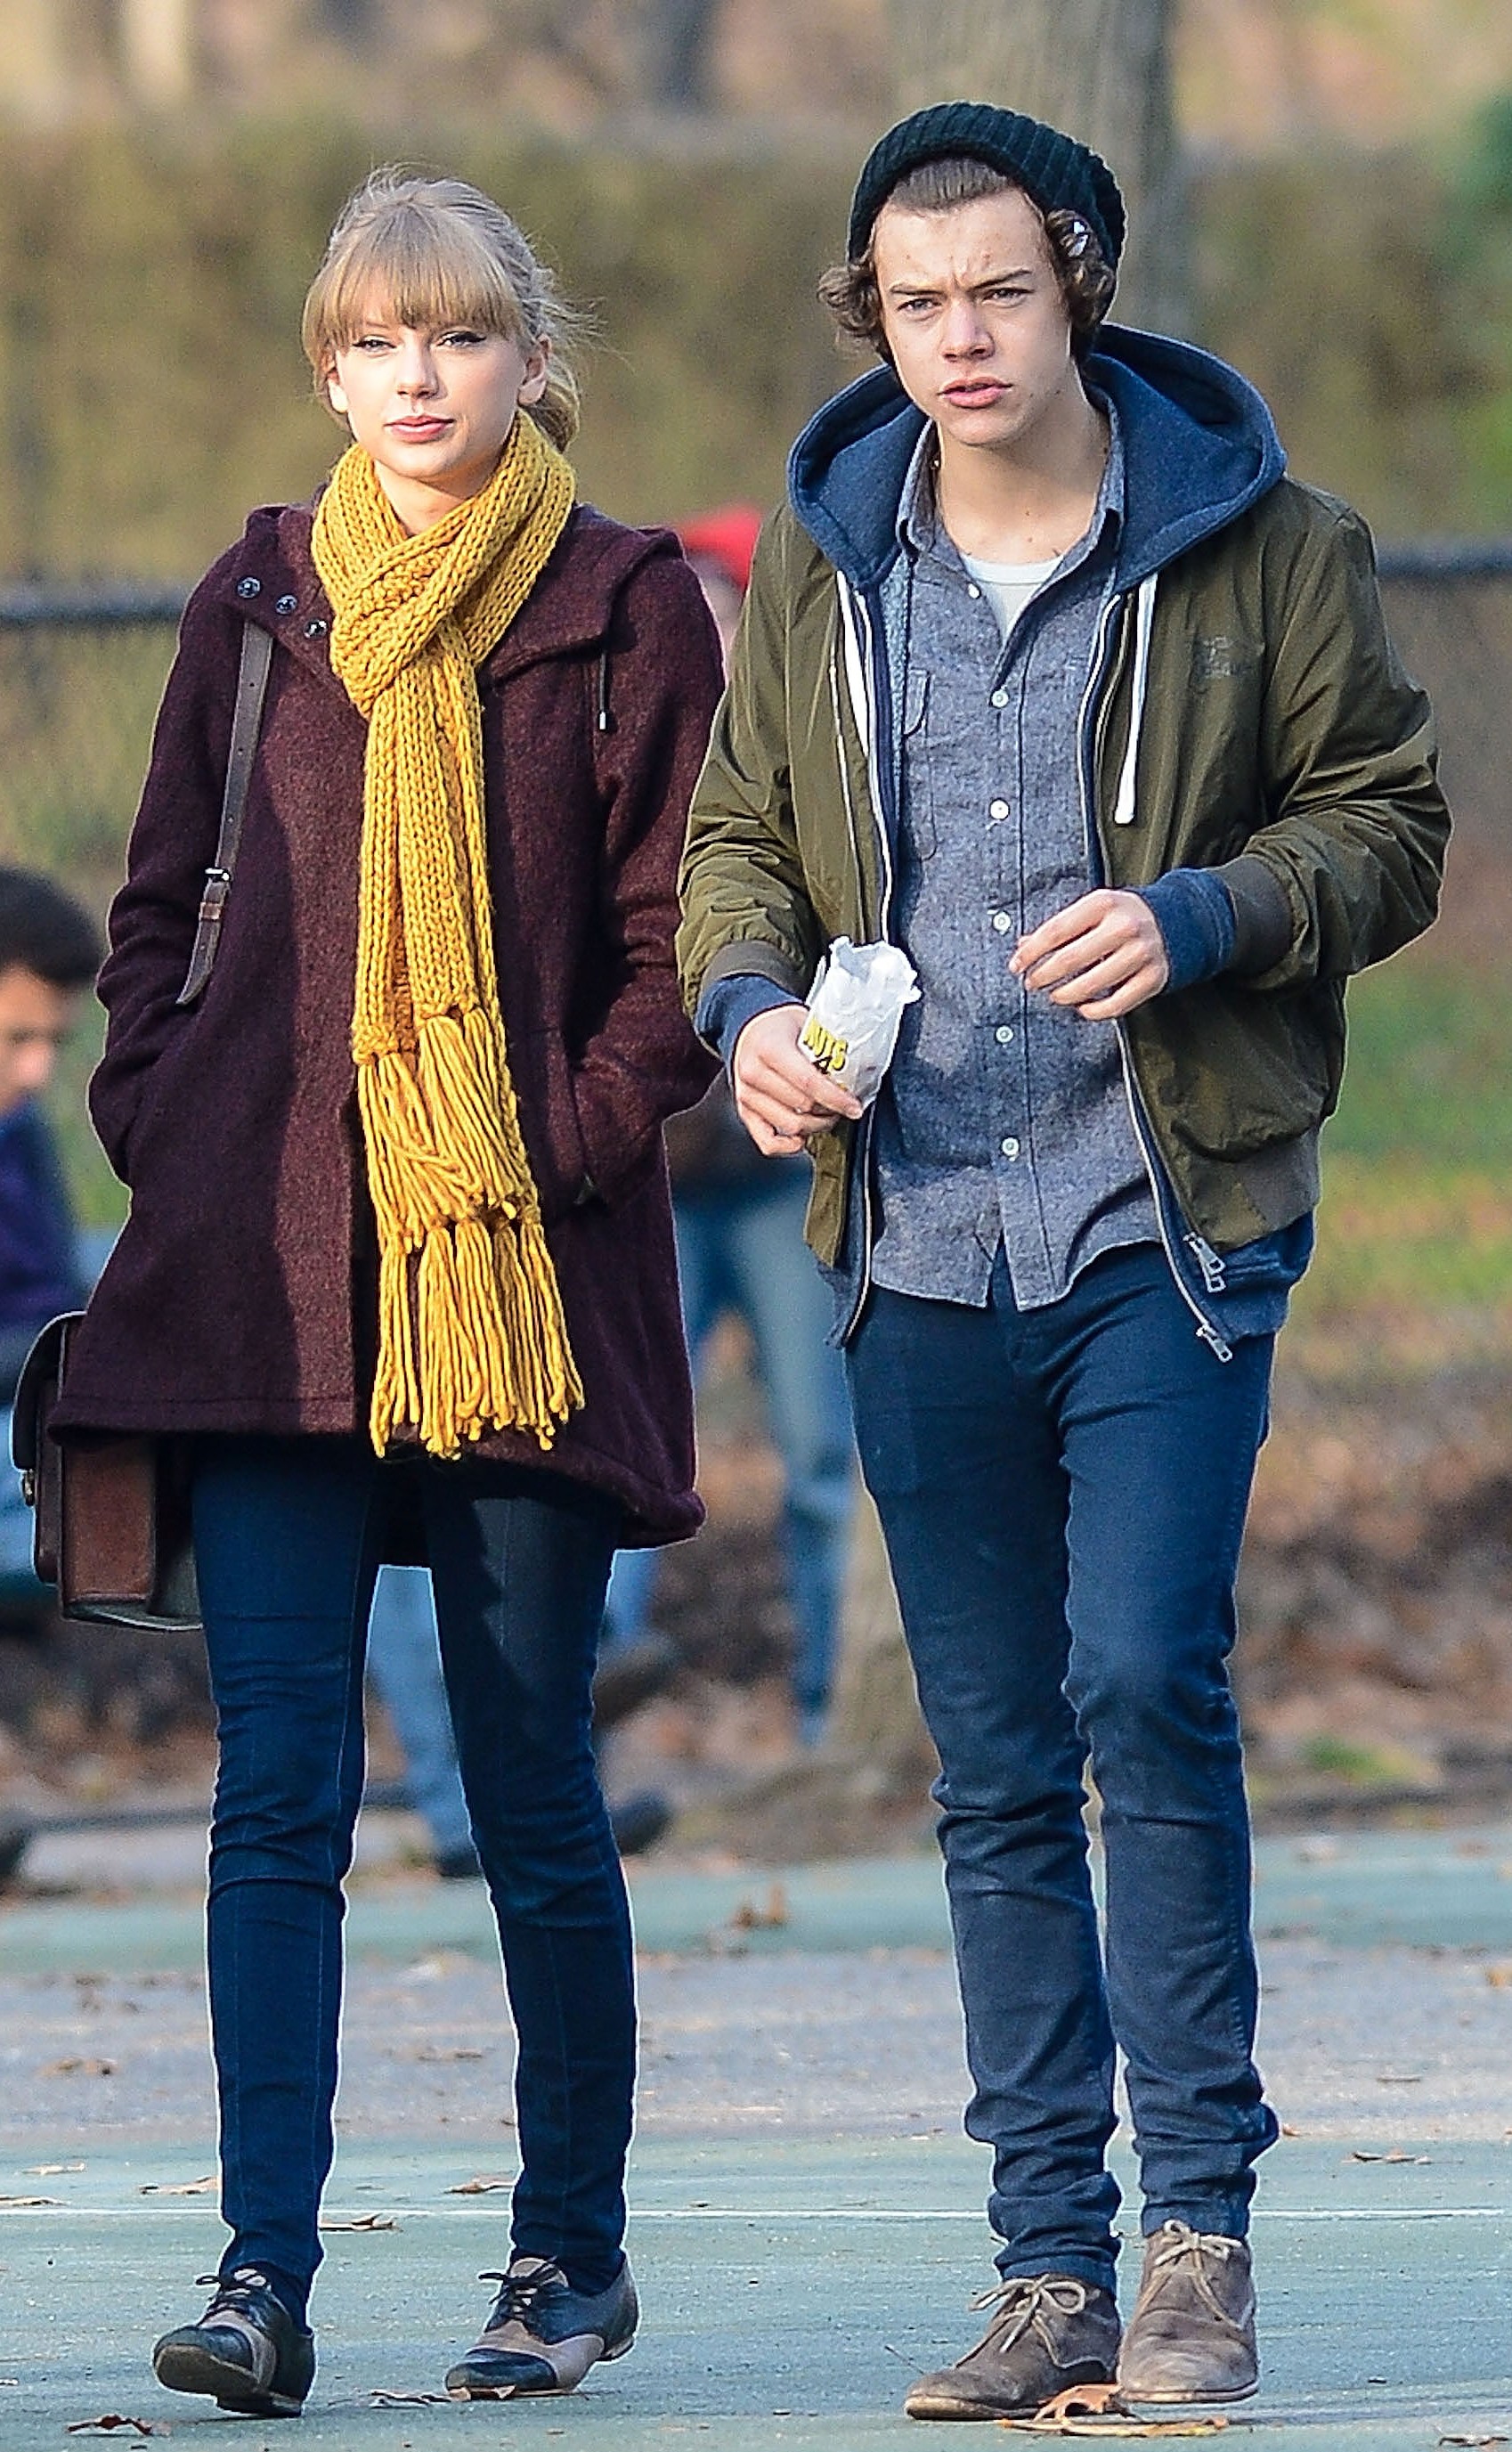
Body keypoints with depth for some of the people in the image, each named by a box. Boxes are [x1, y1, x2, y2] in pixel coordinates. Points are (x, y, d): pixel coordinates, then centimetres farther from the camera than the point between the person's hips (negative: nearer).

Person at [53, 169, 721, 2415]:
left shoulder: (629, 610, 2)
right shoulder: (263, 604, 11)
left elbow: (675, 941, 1)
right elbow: (161, 900, 17)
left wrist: (567, 1144, -9)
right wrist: (158, 1117, 4)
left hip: (531, 1279, -2)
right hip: (274, 1276, 2)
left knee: (533, 1788, 4)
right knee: (278, 1787, -7)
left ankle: (573, 2251, 18)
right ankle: (265, 2275, -12)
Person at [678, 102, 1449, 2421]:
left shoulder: (1256, 545, -1)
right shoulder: (817, 560, 9)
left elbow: (1390, 824, 2)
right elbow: (737, 835, 18)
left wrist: (1201, 919, -16)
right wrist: (749, 1001, -4)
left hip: (1168, 1226, -4)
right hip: (920, 1246, 4)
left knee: (1148, 1683, -17)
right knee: (996, 1768, 6)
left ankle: (1202, 2230, -7)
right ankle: (1052, 2268, 11)